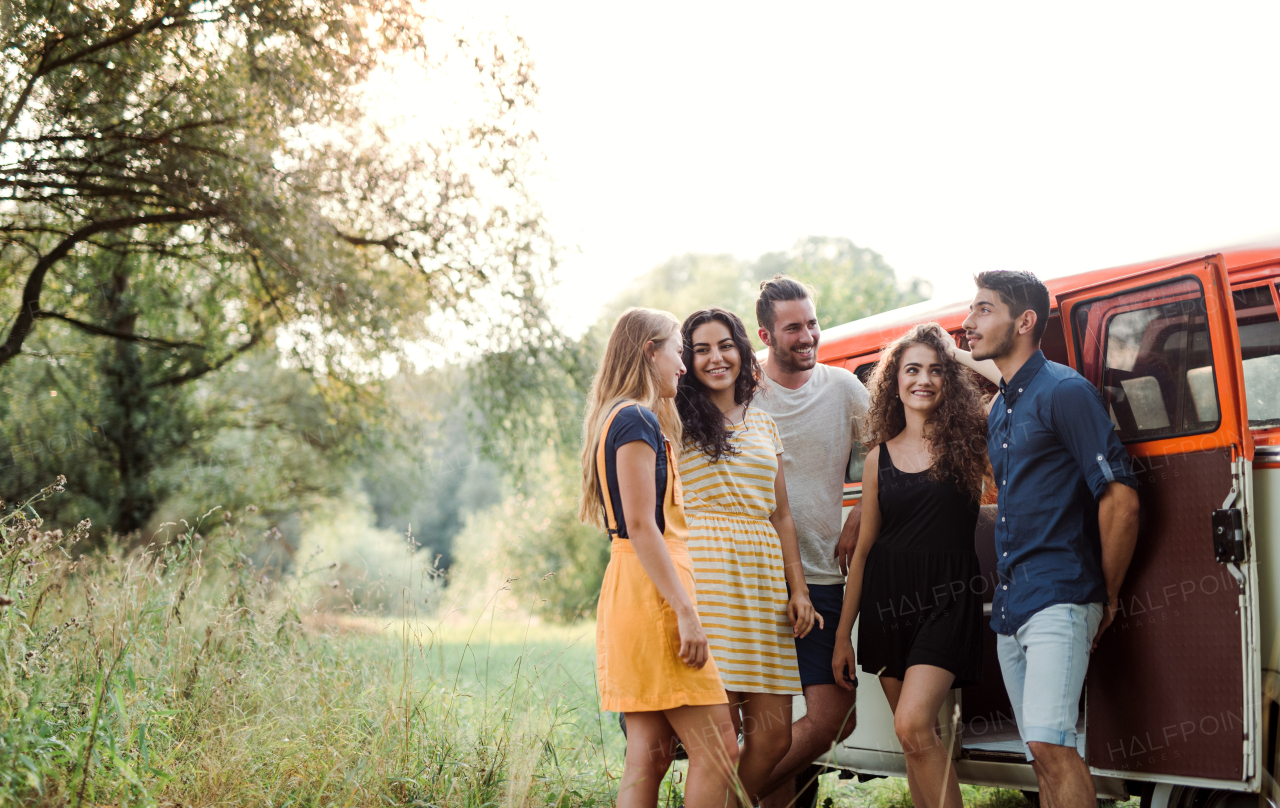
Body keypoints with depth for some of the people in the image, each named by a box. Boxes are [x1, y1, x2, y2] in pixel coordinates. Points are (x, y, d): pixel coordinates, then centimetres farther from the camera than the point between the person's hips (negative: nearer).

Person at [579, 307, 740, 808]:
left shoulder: (625, 419, 21)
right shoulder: (636, 419, -10)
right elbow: (641, 525, -17)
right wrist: (686, 611, -20)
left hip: (634, 592, 10)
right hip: (652, 594, -10)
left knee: (650, 752, 7)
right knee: (717, 748, -10)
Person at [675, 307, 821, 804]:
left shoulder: (763, 425, 22)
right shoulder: (680, 421, 5)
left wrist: (798, 588, 14)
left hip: (764, 575, 6)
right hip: (708, 570, -6)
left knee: (773, 733, 0)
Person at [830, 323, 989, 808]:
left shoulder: (967, 442, 1)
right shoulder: (880, 458, 9)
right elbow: (864, 548, 12)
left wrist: (962, 355, -3)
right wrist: (843, 634, 12)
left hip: (947, 598, -4)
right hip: (889, 599, 4)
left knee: (913, 723, -20)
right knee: (917, 736, 8)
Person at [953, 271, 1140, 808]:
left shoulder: (1064, 391, -7)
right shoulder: (1000, 409, 19)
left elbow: (1121, 497, -12)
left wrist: (1108, 596, -6)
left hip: (1059, 599, -8)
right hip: (1010, 607, 8)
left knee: (1051, 746, -19)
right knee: (1041, 754, 7)